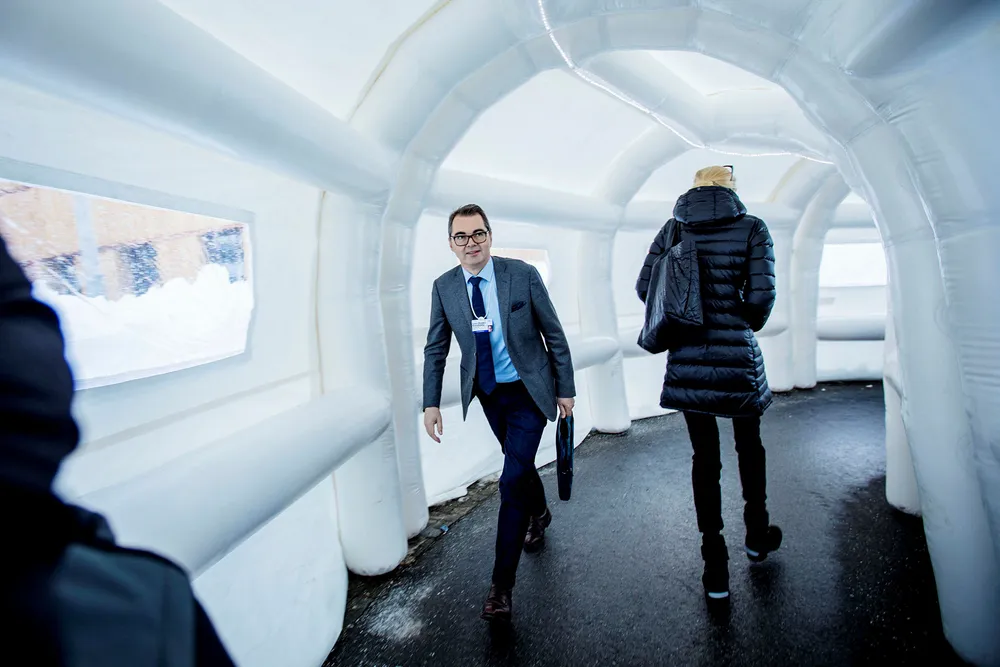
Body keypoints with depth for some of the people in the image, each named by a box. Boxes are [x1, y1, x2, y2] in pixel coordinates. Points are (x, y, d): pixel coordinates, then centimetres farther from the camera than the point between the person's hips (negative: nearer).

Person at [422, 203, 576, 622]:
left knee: (512, 481, -10)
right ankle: (539, 515, 55)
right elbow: (435, 349, 2)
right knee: (520, 463, 22)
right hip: (488, 393, 4)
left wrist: (566, 389, -4)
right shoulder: (443, 287, -6)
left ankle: (502, 585, 3)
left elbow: (554, 334, -7)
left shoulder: (522, 274, -14)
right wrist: (431, 403, -2)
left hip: (528, 390, -3)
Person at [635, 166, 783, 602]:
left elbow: (644, 288, 1)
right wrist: (748, 326, 9)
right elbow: (762, 294, -11)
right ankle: (756, 536, 41)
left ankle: (715, 566, 15)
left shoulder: (672, 229, 6)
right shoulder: (751, 228, -2)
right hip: (736, 355, -1)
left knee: (704, 456, 10)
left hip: (686, 359, 2)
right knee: (749, 445, 22)